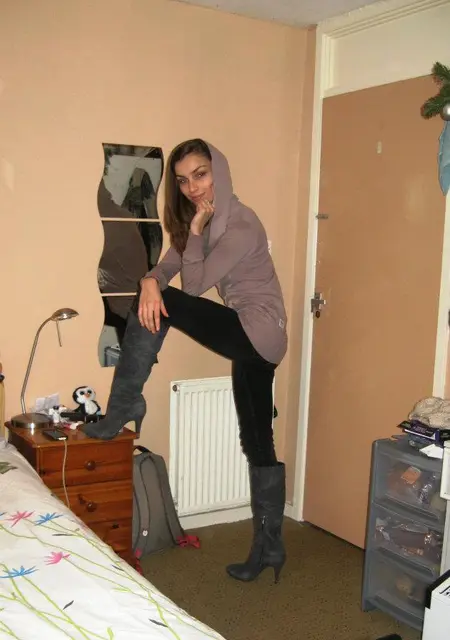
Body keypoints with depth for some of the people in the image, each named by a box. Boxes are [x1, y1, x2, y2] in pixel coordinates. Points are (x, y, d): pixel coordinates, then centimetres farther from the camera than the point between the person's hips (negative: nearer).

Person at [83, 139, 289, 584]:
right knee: (257, 444, 11)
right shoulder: (201, 221, 13)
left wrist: (196, 227, -12)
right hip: (253, 340, 9)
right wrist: (149, 282, -14)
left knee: (163, 306, -17)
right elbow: (167, 268, 8)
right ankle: (268, 548, 21)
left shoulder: (241, 224, -14)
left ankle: (124, 409, -6)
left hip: (258, 332, -9)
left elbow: (194, 284, -16)